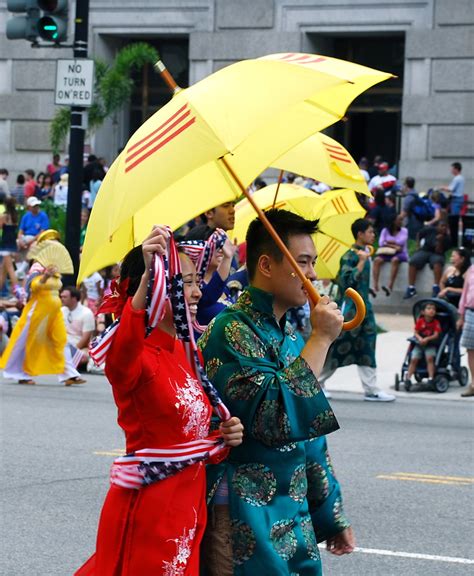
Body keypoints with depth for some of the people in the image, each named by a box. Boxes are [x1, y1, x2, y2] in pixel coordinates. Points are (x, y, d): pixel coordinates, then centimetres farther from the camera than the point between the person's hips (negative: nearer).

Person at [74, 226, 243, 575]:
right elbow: (121, 356, -42)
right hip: (147, 509, -8)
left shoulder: (190, 355, 11)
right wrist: (146, 276, -52)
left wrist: (222, 438, 0)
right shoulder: (138, 356, -14)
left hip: (188, 507, 8)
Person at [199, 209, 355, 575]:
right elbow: (274, 415, -24)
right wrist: (321, 339, -18)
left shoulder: (291, 336, 14)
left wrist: (332, 515, 22)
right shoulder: (231, 330, -13)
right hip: (246, 521, -8)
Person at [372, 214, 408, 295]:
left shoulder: (404, 231, 8)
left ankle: (390, 286, -48)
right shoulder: (385, 230, 10)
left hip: (400, 253, -2)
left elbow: (401, 242, -7)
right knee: (377, 260, -30)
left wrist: (388, 242, 2)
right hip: (387, 253, 2)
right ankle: (375, 286, -41)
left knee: (395, 259, -38)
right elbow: (381, 243, -3)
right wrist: (394, 246, -9)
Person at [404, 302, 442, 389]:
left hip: (430, 344, -1)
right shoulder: (420, 321, -1)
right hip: (419, 343, 1)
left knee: (430, 357, -26)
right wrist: (419, 338, -22)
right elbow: (416, 333, -1)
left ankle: (431, 378, -24)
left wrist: (427, 339, -25)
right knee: (414, 359, -13)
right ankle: (408, 379, -10)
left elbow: (436, 335, -11)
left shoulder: (436, 323, -3)